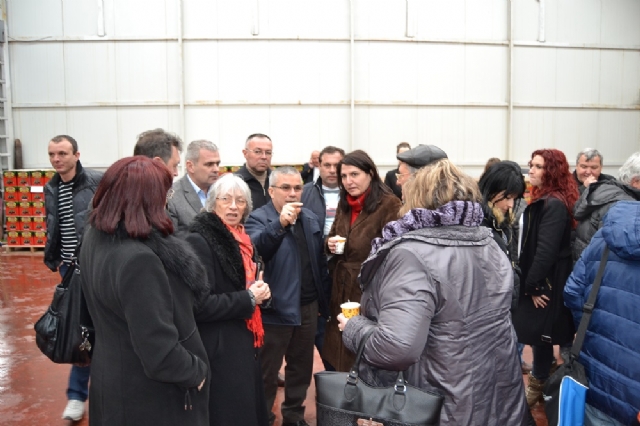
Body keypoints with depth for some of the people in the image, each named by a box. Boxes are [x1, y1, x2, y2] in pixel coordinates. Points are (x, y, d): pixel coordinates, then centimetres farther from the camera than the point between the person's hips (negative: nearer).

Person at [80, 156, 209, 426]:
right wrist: (197, 371, -14)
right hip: (147, 395, -8)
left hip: (113, 378, 8)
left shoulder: (95, 236, -4)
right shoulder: (138, 260, -33)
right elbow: (159, 352, -30)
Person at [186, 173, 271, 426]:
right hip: (220, 350, -8)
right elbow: (200, 306, -23)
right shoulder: (199, 241, -17)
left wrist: (260, 292, 2)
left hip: (245, 342, 9)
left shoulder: (241, 239, 9)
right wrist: (248, 299, -17)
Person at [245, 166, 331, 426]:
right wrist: (280, 224, -43)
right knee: (267, 372, 8)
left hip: (308, 307, 6)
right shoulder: (258, 218, -11)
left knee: (302, 367, 19)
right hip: (276, 308, -6)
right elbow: (255, 250, -31)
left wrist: (323, 300, 12)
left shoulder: (310, 218, 7)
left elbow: (319, 261, 12)